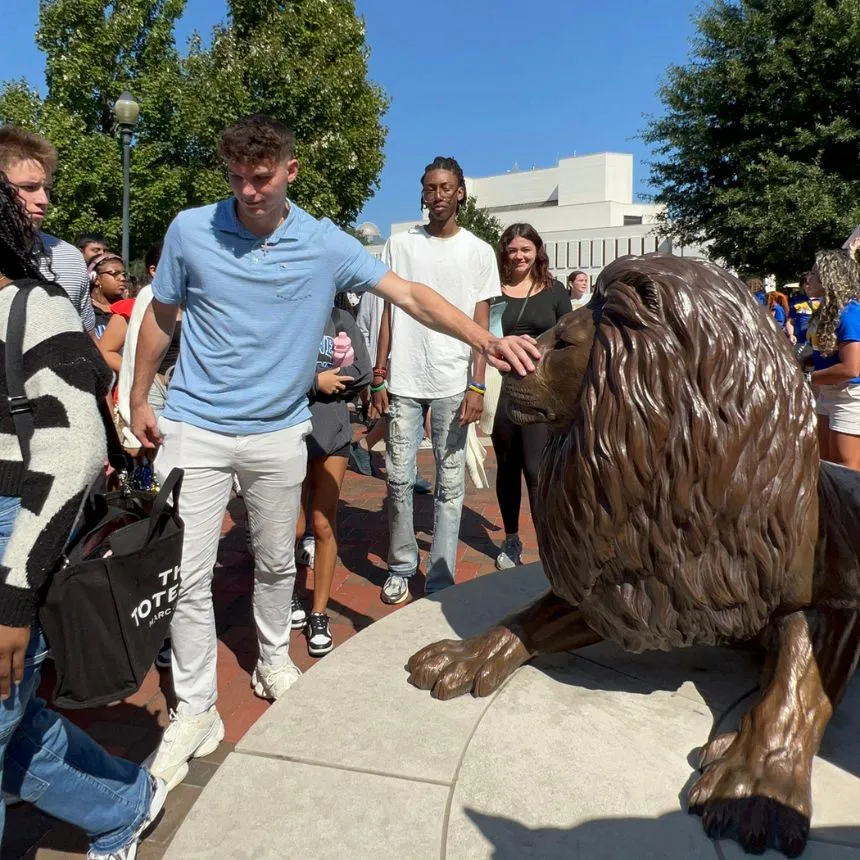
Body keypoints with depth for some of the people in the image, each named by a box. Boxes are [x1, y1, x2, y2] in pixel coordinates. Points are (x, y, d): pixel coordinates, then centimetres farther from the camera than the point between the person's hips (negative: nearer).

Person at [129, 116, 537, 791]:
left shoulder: (326, 246, -5)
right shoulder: (190, 230, -4)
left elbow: (410, 295, -11)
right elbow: (161, 317, 8)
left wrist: (486, 340, -23)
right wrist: (140, 399, 11)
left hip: (279, 433, 1)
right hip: (194, 428, 0)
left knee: (278, 562, 15)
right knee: (186, 574, -1)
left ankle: (275, 660, 40)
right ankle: (196, 712, 15)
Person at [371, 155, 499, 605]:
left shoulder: (478, 251, 5)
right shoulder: (400, 244, 8)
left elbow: (481, 324, 3)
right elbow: (390, 312, 9)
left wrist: (477, 386, -6)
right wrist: (378, 376, 4)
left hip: (453, 384, -1)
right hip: (403, 381, 1)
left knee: (450, 485, 3)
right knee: (399, 478, 4)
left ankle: (440, 579, 13)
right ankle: (401, 566, 22)